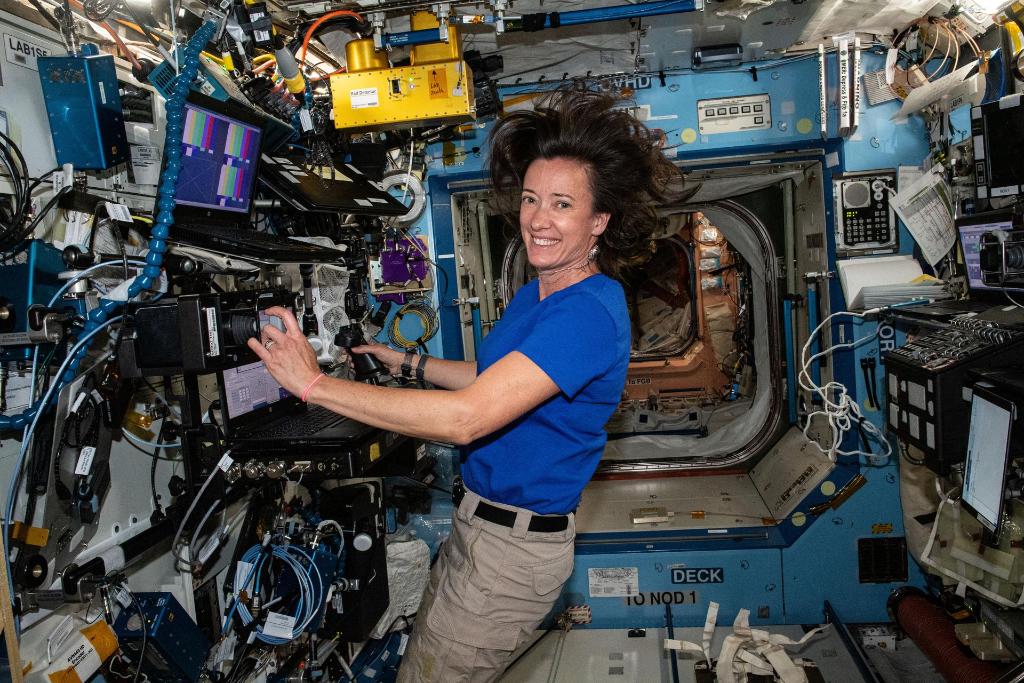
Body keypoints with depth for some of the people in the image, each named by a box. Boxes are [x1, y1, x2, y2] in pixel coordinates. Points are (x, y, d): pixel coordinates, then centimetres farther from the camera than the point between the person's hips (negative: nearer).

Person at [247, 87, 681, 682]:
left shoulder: (590, 313, -26)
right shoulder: (535, 295, 7)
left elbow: (465, 418, -33)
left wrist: (316, 383, -29)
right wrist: (408, 364, 16)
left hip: (513, 548, -9)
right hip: (479, 521, 9)